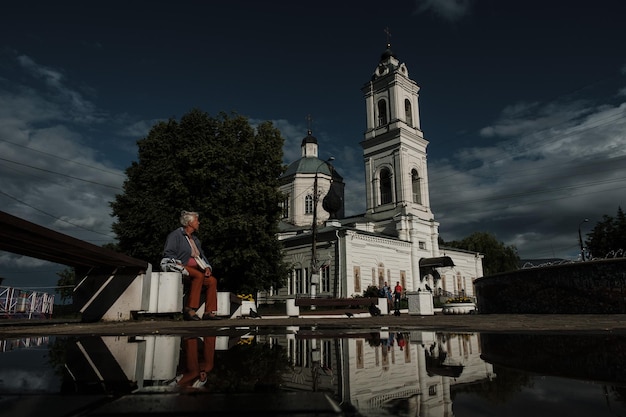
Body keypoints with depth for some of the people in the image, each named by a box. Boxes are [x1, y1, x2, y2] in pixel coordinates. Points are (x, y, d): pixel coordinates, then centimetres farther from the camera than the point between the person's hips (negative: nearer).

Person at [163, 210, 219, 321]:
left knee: (212, 280, -15)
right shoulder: (176, 235, 0)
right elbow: (168, 254, -9)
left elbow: (201, 255, 24)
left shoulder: (195, 239, 25)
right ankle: (189, 310, -33)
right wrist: (179, 265, -23)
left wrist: (207, 267, 5)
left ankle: (209, 312, -15)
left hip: (195, 269, 8)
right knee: (199, 275, -34)